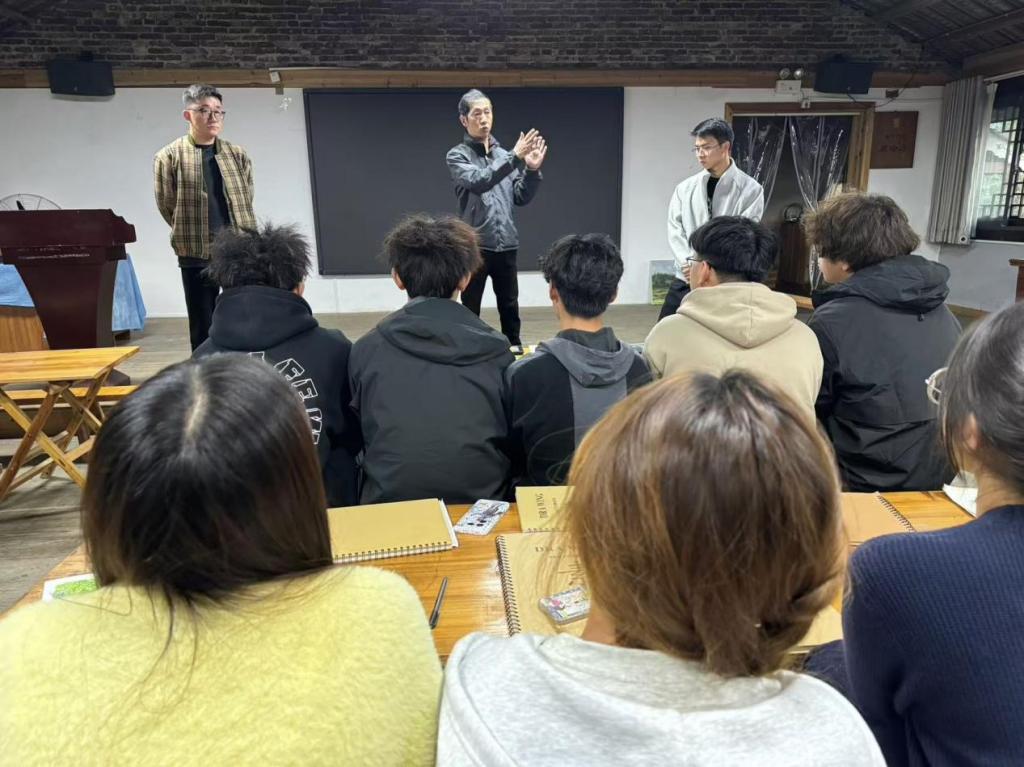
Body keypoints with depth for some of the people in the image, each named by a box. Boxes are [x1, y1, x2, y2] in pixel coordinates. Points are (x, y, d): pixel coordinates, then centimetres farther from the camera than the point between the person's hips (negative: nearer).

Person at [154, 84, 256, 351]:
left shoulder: (237, 155, 8)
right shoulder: (169, 156, -1)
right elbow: (167, 206, 3)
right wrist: (193, 235, 4)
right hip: (197, 255, -2)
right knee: (203, 329, 5)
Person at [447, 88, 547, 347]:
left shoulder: (504, 155, 12)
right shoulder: (457, 155, -2)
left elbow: (521, 198, 10)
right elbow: (478, 181, -22)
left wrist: (532, 170, -7)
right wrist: (515, 158, -28)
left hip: (507, 244, 4)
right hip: (474, 246, -4)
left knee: (510, 309, 13)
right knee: (469, 311, 5)